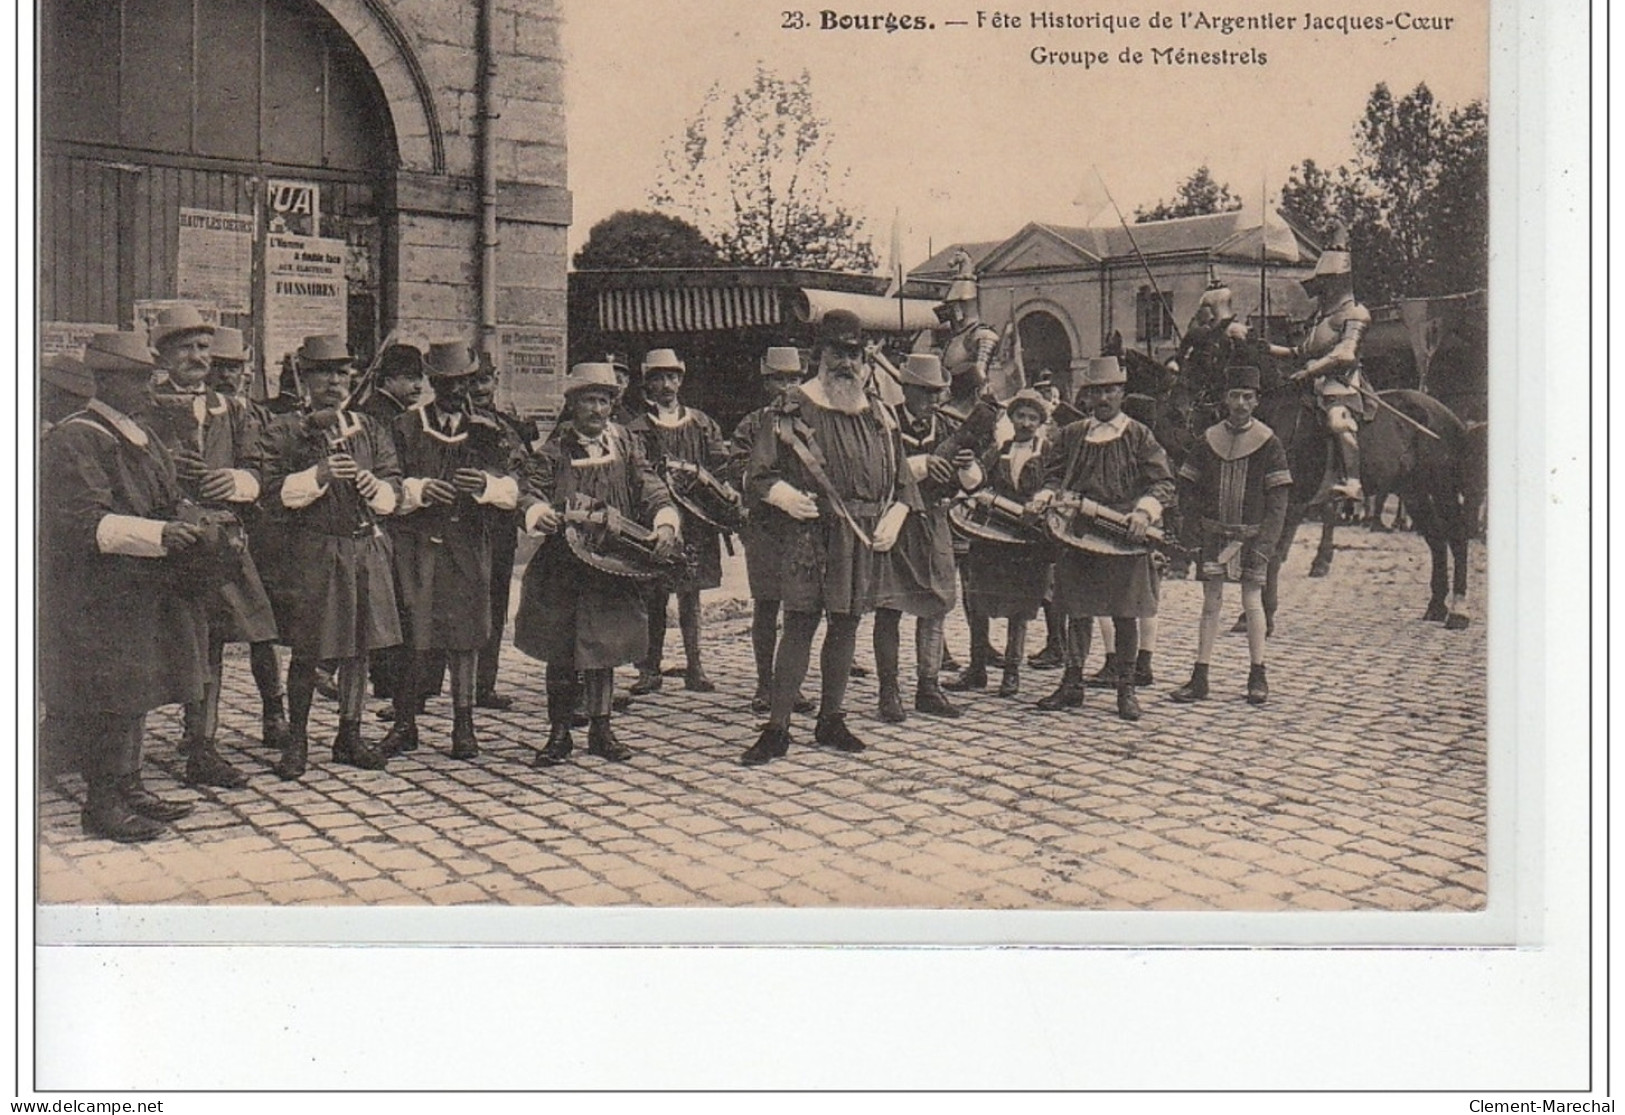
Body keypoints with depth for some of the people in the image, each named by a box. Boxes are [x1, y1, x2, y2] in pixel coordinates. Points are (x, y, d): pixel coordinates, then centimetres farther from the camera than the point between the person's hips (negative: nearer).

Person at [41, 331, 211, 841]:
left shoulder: (142, 437, 13)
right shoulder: (73, 442, -14)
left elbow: (166, 503, 20)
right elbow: (85, 522, -22)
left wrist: (193, 524, -2)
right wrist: (158, 535, -31)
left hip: (141, 590, 9)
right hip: (94, 598, -9)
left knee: (134, 693, 13)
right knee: (106, 698, -4)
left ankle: (127, 788, 24)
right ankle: (102, 805, 5)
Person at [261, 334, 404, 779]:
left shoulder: (369, 430, 15)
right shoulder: (285, 431, 2)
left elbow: (394, 490, 10)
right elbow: (272, 492, -6)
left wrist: (376, 487, -12)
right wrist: (317, 476, -19)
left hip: (366, 549, 4)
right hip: (311, 552, -4)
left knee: (359, 646, 8)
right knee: (307, 651, 0)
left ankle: (350, 736, 19)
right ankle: (296, 740, 12)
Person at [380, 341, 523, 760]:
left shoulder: (488, 429, 11)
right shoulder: (405, 427, 9)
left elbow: (512, 490, 3)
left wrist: (486, 484, -18)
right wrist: (417, 489, -17)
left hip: (468, 545, 1)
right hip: (414, 541, -1)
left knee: (465, 632, 2)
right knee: (412, 633, -3)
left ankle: (463, 725, 9)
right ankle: (404, 723, 8)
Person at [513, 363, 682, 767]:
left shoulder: (626, 447, 8)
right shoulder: (553, 451, 2)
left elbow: (650, 489, -2)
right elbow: (531, 491, -9)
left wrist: (665, 523, -21)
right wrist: (539, 512, -32)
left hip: (611, 565, 2)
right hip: (560, 567, -2)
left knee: (603, 647, 8)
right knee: (560, 651, 2)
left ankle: (600, 729, 20)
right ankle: (559, 732, 13)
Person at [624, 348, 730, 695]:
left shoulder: (701, 423, 14)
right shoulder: (637, 428, 6)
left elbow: (721, 461, 5)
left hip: (694, 521, 2)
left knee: (691, 593, 6)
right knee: (654, 596, -1)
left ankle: (694, 667, 10)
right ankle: (650, 669, 4)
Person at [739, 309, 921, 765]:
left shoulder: (879, 414, 14)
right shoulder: (794, 408, 1)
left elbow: (903, 480, 18)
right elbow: (758, 475, -1)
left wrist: (894, 518, 0)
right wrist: (785, 495, -21)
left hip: (864, 538, 5)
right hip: (811, 534, -4)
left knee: (846, 624, 10)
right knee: (800, 623, -8)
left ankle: (831, 720, 22)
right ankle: (777, 728, -3)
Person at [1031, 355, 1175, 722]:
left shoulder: (1138, 436, 3)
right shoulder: (1072, 435, 11)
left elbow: (1162, 483, -2)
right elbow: (1054, 475, 17)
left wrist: (1144, 511, -19)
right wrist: (1046, 496, -5)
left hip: (1123, 538, -2)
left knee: (1125, 614, 2)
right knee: (1077, 610, 7)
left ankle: (1126, 689, 12)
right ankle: (1072, 684, 17)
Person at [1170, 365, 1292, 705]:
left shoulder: (1268, 442, -2)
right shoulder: (1210, 439, 5)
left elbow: (1278, 501, -5)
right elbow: (1186, 487, 11)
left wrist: (1265, 543, -13)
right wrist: (1202, 518, -2)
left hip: (1252, 535, -2)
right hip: (1214, 533, 2)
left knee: (1252, 603, 2)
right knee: (1211, 603, 3)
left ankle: (1258, 677, 14)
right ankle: (1200, 678, 6)